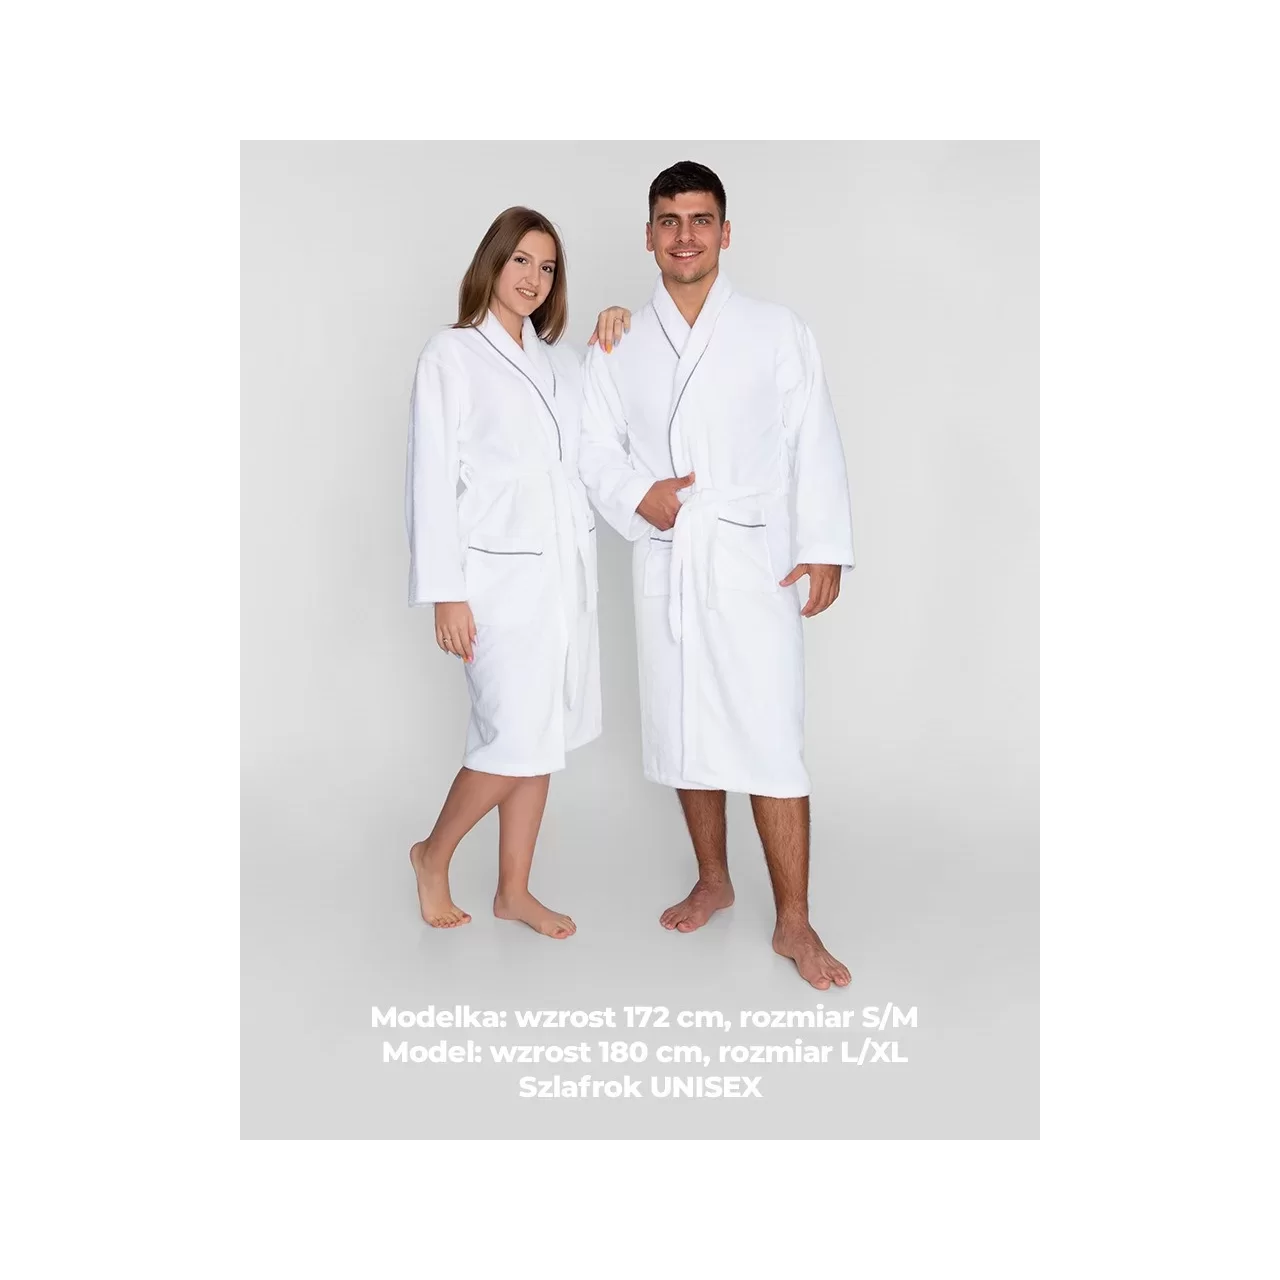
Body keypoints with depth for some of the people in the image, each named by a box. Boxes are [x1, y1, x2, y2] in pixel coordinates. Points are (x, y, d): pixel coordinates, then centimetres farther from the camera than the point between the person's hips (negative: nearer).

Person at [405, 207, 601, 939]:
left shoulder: (561, 360, 15)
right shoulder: (452, 355, -3)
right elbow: (433, 479, -7)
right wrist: (446, 592, -12)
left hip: (567, 568, 6)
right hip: (502, 573, -6)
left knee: (544, 738, 9)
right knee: (517, 739, -7)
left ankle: (514, 891, 23)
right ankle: (433, 856, 18)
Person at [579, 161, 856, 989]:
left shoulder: (778, 332, 3)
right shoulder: (620, 345, 9)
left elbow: (815, 446, 0)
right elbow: (593, 446, 9)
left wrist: (825, 550, -7)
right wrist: (636, 494, -11)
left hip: (752, 563, -3)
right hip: (664, 563, 3)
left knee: (771, 739, -6)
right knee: (684, 730, 12)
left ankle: (794, 923, 7)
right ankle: (714, 880, 32)